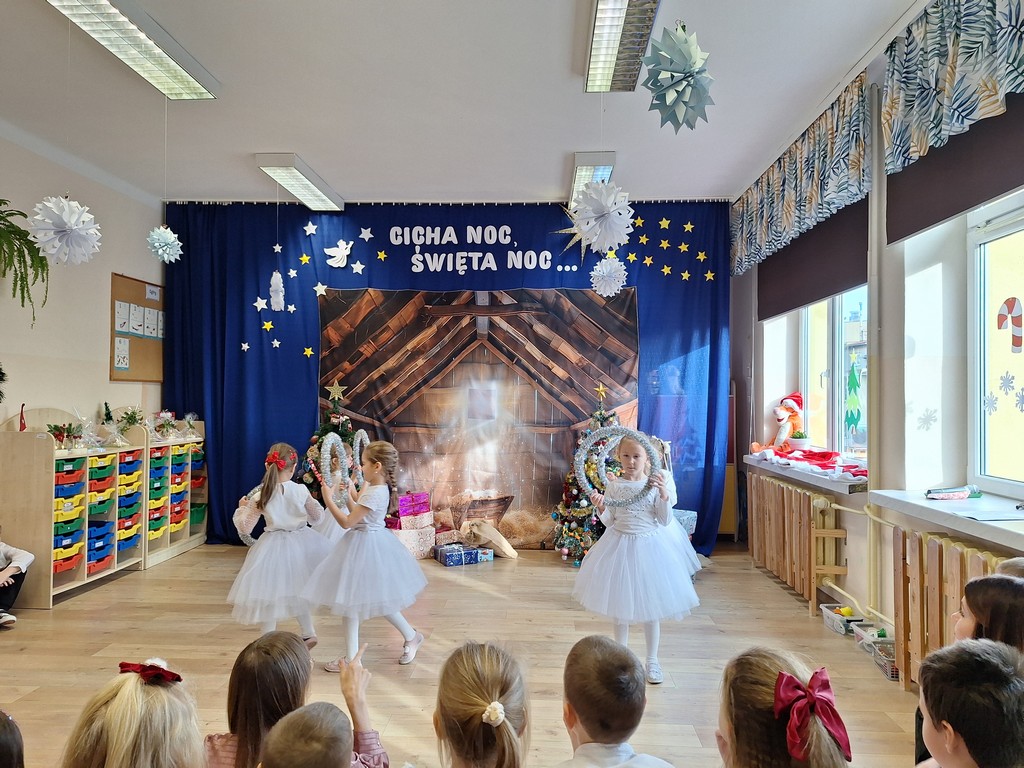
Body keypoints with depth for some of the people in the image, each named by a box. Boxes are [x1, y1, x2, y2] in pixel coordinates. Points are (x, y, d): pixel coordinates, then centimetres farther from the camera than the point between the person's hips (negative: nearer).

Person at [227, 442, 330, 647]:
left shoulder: (260, 495, -12)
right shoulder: (301, 490, -10)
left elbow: (245, 527, -8)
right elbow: (317, 517, 3)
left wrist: (241, 508, 10)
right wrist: (311, 500, 20)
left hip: (274, 546, -2)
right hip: (301, 543, 3)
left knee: (268, 595, 11)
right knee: (298, 590, 23)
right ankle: (308, 633, 31)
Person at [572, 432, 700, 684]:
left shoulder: (655, 484, -7)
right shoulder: (613, 485, -4)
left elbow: (665, 521, -8)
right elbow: (609, 521, 1)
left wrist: (664, 493, -21)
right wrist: (601, 508, -19)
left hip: (649, 545, -1)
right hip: (620, 545, 1)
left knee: (650, 605, 9)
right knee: (620, 604, 13)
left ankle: (652, 660, 25)